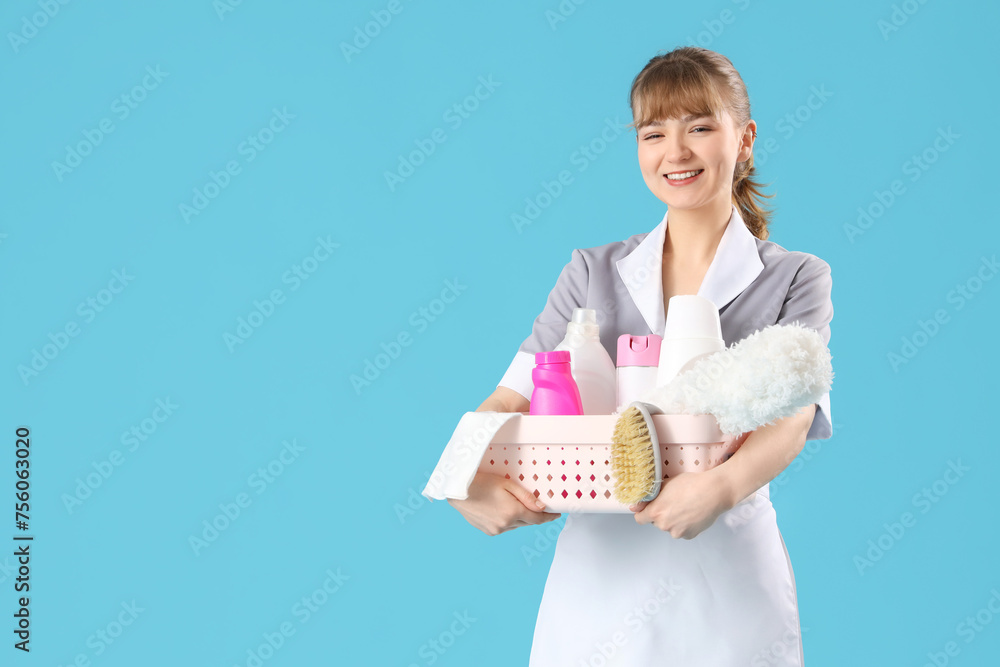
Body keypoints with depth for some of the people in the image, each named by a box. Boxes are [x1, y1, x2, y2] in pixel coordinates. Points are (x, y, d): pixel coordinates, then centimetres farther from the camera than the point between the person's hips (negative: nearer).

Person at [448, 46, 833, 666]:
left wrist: (723, 485, -34)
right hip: (598, 572, 2)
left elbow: (793, 416, -14)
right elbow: (513, 399, -1)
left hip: (727, 580, -2)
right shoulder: (593, 272, 7)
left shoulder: (796, 278, 1)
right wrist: (464, 478, -21)